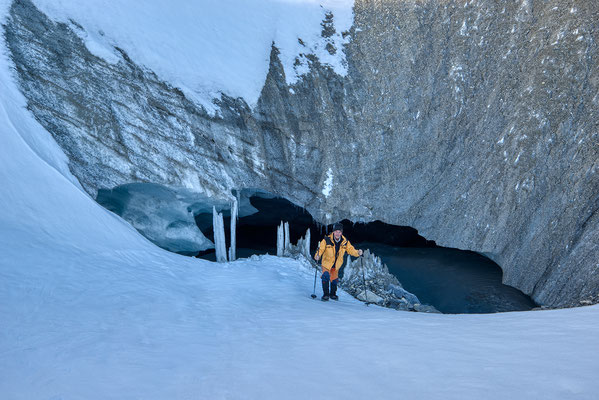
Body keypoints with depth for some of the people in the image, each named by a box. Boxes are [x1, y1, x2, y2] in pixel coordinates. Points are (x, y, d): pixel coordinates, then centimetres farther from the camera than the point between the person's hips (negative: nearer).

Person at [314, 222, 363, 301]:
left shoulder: (345, 242, -10)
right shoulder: (327, 240, -20)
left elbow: (351, 250, -3)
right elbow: (320, 249, -17)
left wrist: (357, 253, -23)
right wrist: (317, 256, -36)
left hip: (336, 265, 3)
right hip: (326, 263, -3)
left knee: (334, 280, 13)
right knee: (326, 277, -21)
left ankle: (333, 294, 38)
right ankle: (325, 294, -4)